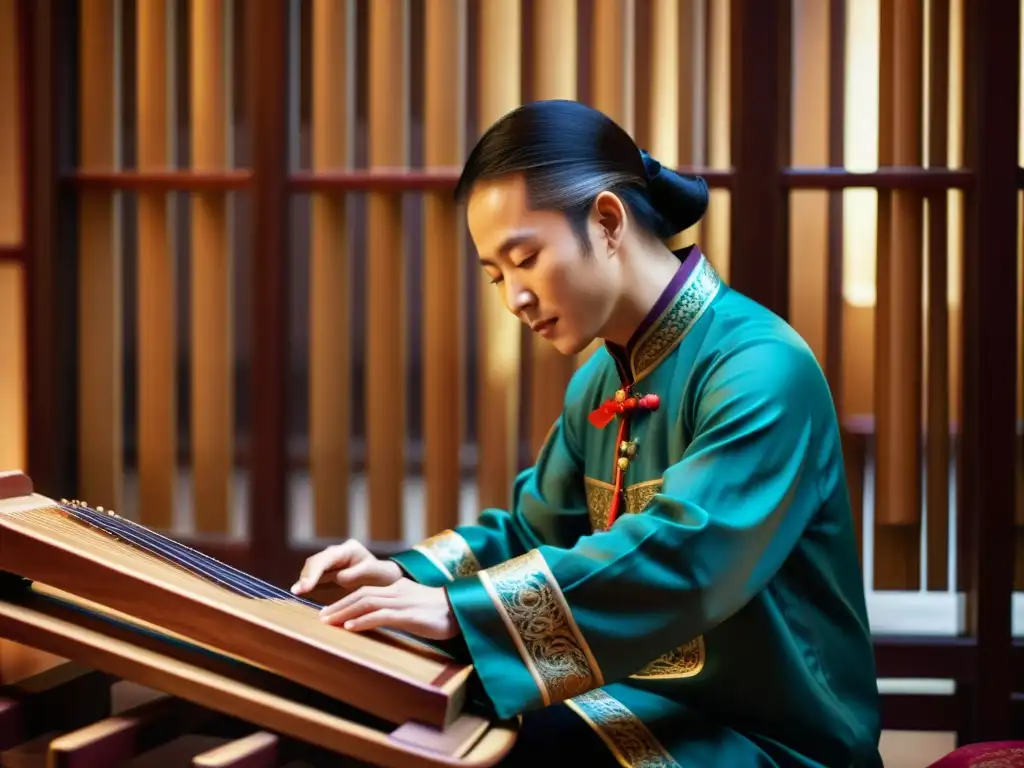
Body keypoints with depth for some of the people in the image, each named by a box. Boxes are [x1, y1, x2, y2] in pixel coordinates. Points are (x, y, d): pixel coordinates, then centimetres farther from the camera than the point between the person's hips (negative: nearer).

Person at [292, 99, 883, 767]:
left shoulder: (760, 369, -20)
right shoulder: (601, 383, 8)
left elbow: (680, 556, -31)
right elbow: (537, 529, 17)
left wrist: (461, 608, -33)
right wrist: (408, 576, -3)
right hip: (648, 699, 8)